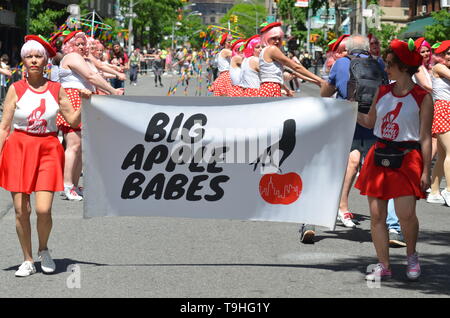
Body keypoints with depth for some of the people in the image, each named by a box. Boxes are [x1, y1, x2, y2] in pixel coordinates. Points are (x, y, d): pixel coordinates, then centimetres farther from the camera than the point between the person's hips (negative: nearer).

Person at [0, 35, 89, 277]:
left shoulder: (56, 89, 5)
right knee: (21, 210, -2)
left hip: (48, 150, 0)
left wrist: (85, 101, -8)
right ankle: (27, 260, 14)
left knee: (43, 209, -11)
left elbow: (73, 121, 6)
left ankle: (43, 250, 17)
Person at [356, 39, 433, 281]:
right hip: (379, 157, 5)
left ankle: (412, 256, 13)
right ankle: (383, 265, 12)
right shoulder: (383, 92, 11)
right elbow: (370, 122, 24)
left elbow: (425, 138, -5)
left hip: (407, 159, -5)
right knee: (376, 214, 2)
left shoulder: (422, 98, -4)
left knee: (405, 214, -15)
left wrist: (426, 172, -9)